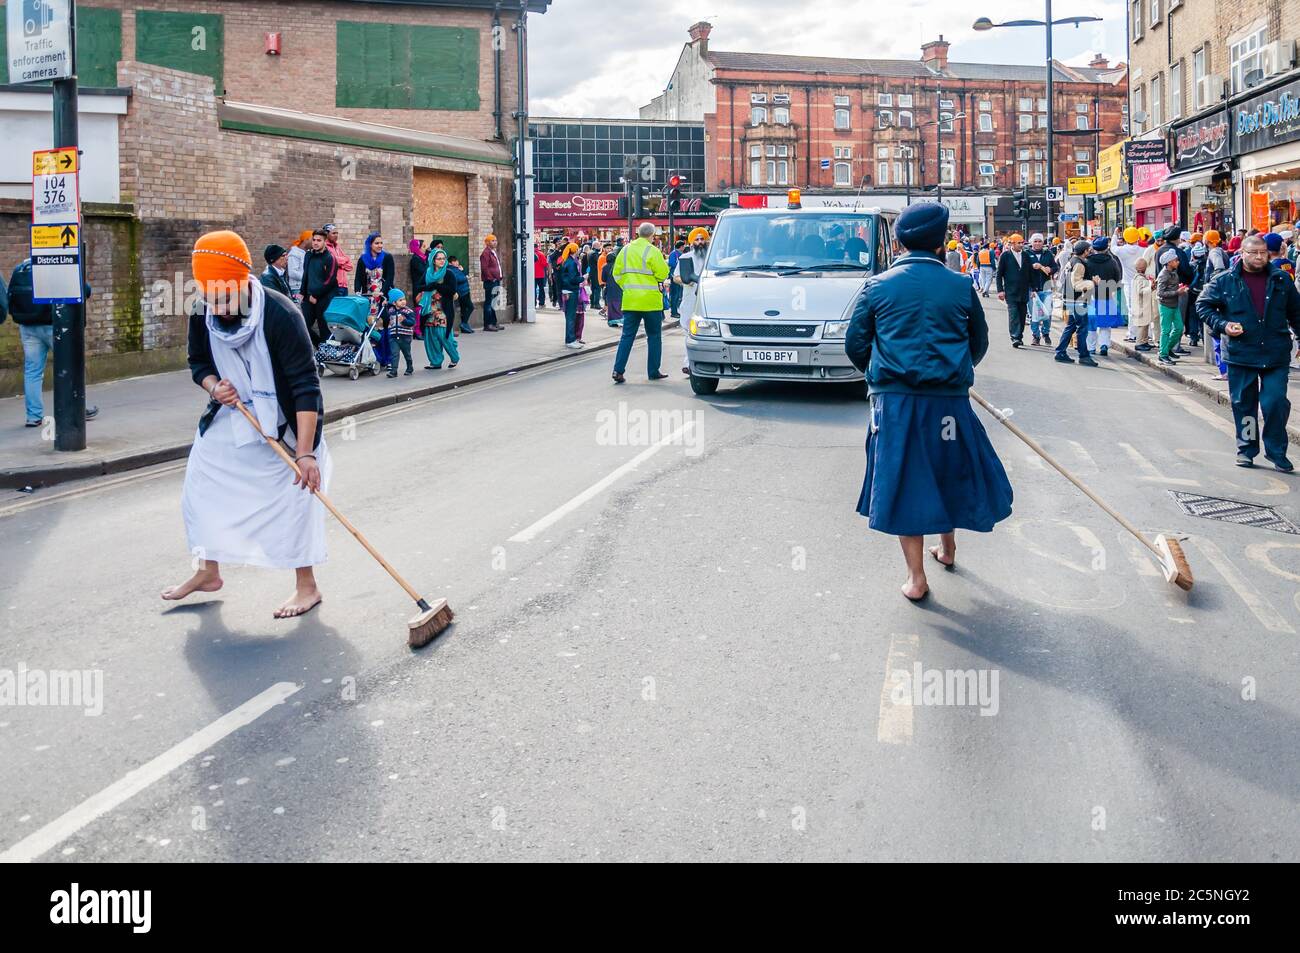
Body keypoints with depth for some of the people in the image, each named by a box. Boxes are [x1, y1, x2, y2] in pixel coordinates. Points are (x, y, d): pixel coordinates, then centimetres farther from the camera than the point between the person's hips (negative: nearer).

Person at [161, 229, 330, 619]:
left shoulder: (280, 314, -30)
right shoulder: (202, 317, -13)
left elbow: (306, 386, -31)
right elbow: (198, 363, 7)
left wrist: (305, 453, -35)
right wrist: (214, 386, -18)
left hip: (284, 425, -6)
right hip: (230, 418, 6)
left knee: (293, 498, -3)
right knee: (200, 488, 11)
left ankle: (306, 586, 13)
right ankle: (208, 572, 31)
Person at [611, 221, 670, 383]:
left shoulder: (625, 250, 8)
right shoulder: (652, 251, -10)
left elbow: (617, 273, 10)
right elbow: (663, 274, -10)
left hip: (629, 301, 5)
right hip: (650, 301, -4)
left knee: (627, 335, 6)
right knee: (654, 336, 8)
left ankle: (618, 370, -5)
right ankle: (653, 372, 11)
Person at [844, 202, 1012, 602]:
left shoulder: (877, 286, -1)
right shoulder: (961, 287, 1)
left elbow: (855, 344, 3)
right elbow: (979, 344, 11)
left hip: (894, 401, -1)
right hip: (949, 401, 1)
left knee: (904, 479, 5)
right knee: (950, 471, 22)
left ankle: (916, 577, 6)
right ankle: (947, 547, 41)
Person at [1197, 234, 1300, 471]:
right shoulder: (1224, 281, 0)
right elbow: (1203, 305, 8)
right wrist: (1222, 325, -6)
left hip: (1276, 354, 1)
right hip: (1240, 354, 0)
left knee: (1276, 402, -6)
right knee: (1243, 404, 7)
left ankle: (1276, 451, 9)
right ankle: (1247, 449, 21)